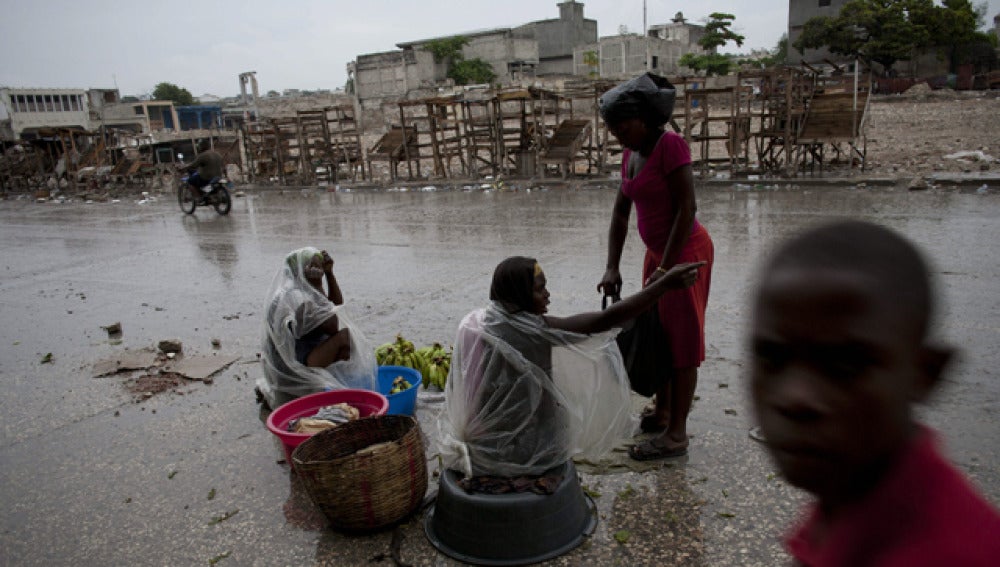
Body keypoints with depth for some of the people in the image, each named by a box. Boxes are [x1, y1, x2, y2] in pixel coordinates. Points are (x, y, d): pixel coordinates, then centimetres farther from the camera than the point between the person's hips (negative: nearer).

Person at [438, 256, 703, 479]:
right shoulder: (534, 330, -22)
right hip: (521, 451, -5)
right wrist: (665, 283, -24)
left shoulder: (472, 323, -5)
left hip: (479, 442, 5)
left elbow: (457, 390, 3)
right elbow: (606, 320, -26)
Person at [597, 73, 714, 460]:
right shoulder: (631, 155, 6)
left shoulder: (671, 146, -18)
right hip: (657, 253, 9)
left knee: (682, 339, -1)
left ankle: (676, 434, 9)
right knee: (657, 334, 17)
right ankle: (662, 411, 34)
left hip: (686, 252, -9)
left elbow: (686, 208, -23)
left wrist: (665, 269, -22)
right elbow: (620, 213, 7)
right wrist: (612, 268, 1)